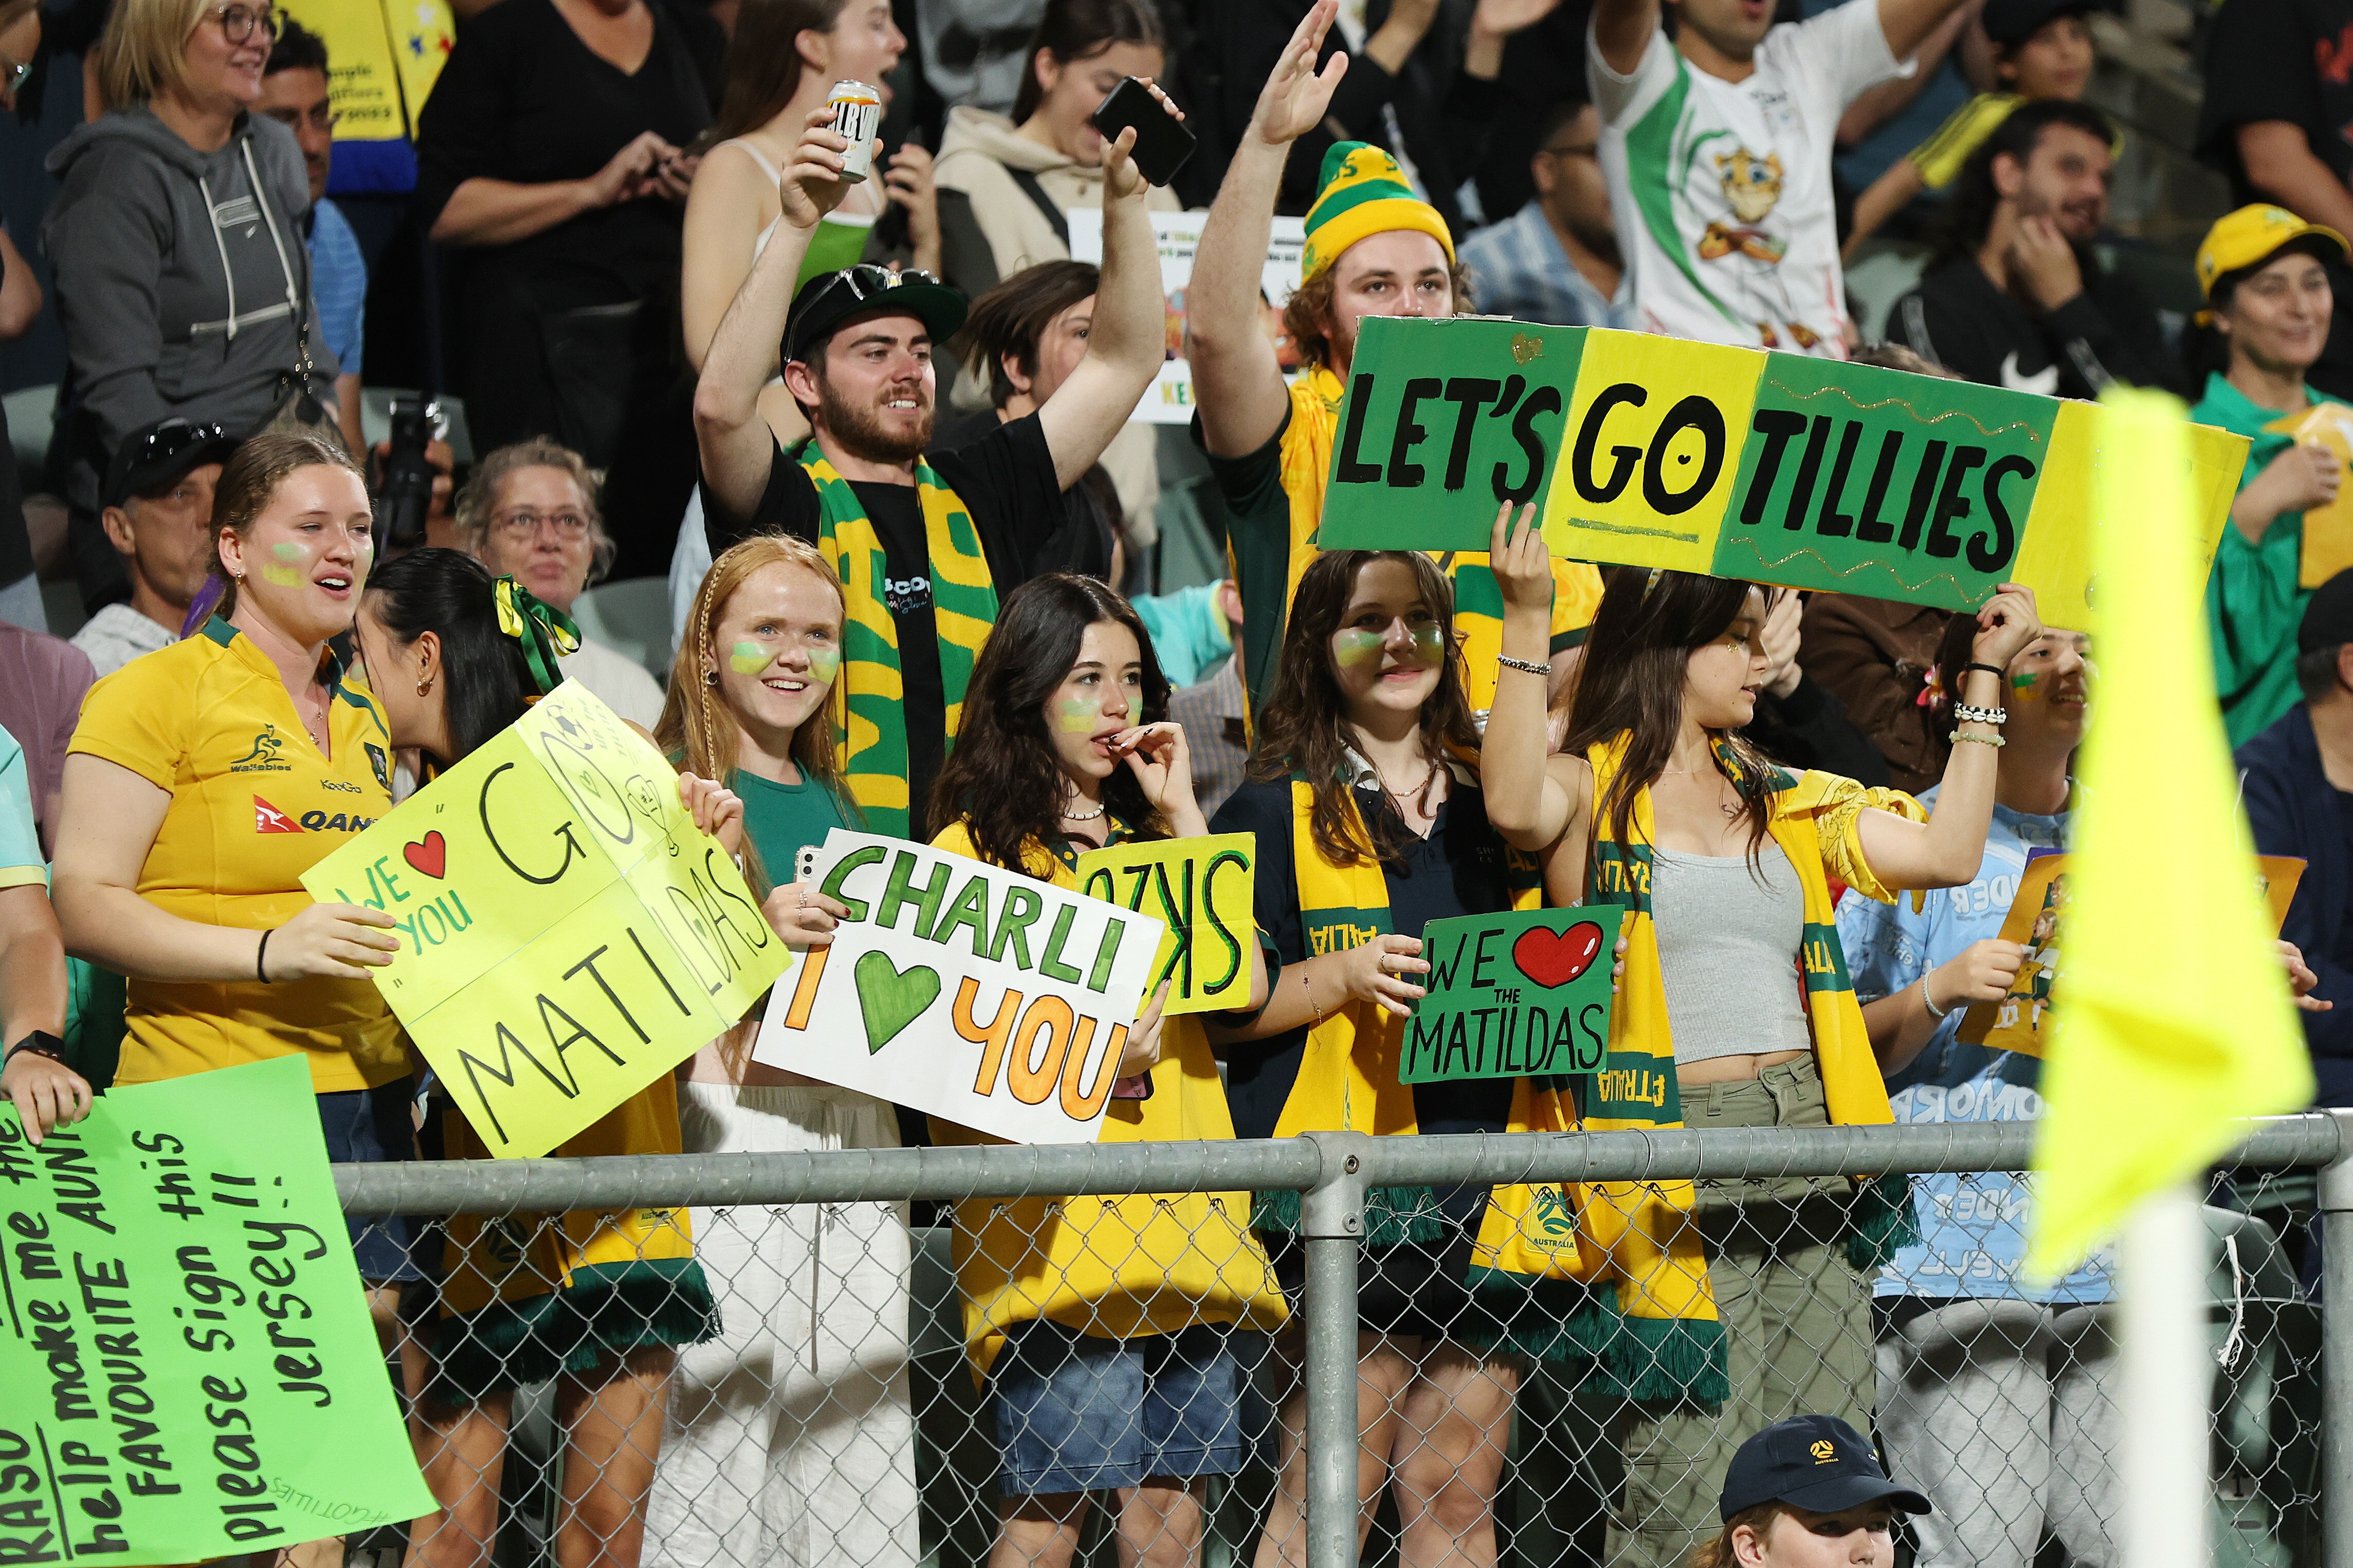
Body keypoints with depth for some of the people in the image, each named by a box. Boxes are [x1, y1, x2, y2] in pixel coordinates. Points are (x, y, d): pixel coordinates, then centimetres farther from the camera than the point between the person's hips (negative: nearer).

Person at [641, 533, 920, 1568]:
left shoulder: (835, 802, 21)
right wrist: (755, 932, -21)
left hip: (858, 1123, 7)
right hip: (734, 1122, -7)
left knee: (862, 1416, 3)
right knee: (724, 1411, -11)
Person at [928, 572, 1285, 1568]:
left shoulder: (1149, 843, 21)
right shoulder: (975, 851, 4)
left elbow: (1245, 983, 5)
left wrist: (1181, 818, 5)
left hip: (1181, 1220, 5)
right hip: (1056, 1221, -5)